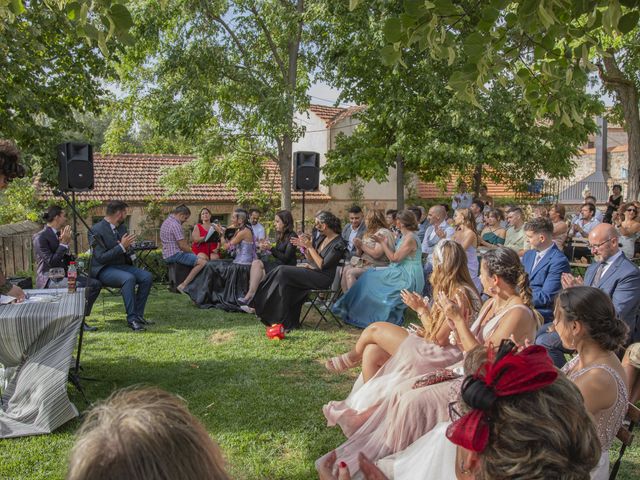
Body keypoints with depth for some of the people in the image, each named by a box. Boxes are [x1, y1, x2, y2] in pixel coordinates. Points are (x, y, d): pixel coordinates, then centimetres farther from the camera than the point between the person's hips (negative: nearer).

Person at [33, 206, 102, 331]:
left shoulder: (59, 234, 12)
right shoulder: (40, 237, -12)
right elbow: (51, 262, -21)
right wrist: (63, 244, -15)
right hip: (48, 279, -8)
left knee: (95, 284, -8)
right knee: (80, 286, -32)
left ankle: (81, 319, -3)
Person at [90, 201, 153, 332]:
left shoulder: (122, 227, 11)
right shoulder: (96, 230, -13)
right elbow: (101, 257, -20)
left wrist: (128, 248, -5)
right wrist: (122, 246, -24)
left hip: (121, 265, 8)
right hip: (103, 270, -8)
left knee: (147, 277, -16)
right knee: (129, 278, -35)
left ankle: (138, 314, -10)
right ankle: (131, 319, -29)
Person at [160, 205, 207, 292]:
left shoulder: (166, 222, 17)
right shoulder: (175, 225, -16)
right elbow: (183, 246, -18)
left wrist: (190, 250, 18)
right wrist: (193, 253, -2)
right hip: (175, 255, -11)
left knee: (199, 259, 20)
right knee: (202, 262, -20)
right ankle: (183, 285, -21)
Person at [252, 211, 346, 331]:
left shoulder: (338, 244, -13)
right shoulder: (322, 238, 13)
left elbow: (322, 265, -18)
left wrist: (310, 247, -16)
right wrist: (304, 247, 0)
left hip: (323, 278, -8)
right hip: (313, 272, 8)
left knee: (283, 273, -19)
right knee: (282, 271, -13)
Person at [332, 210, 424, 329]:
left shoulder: (410, 238, -18)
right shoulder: (406, 236, 14)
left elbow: (394, 258, -18)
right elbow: (396, 255, 13)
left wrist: (383, 243, -9)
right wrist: (385, 243, 8)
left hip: (408, 278, -10)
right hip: (402, 273, 10)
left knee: (372, 279, -9)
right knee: (371, 277, 1)